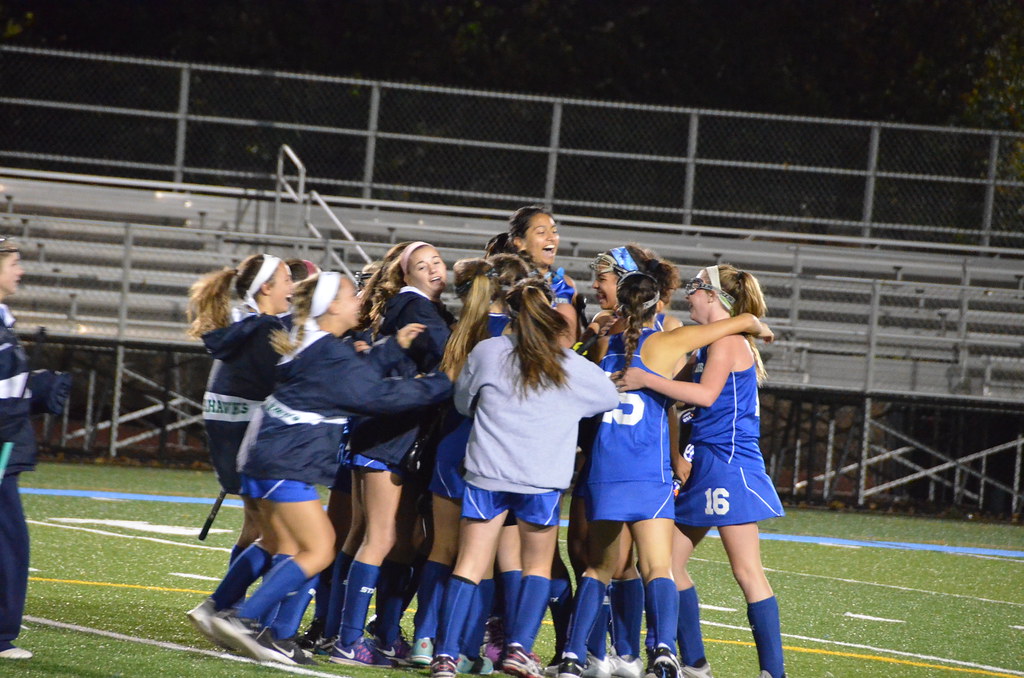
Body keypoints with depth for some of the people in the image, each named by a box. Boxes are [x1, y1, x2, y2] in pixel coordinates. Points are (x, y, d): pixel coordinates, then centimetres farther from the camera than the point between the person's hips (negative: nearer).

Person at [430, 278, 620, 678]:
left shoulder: (486, 353, -1)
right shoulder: (577, 370, 1)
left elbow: (462, 402, 13)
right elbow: (611, 398, 19)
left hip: (486, 475, 0)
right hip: (542, 480, 0)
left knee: (469, 565, 3)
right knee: (539, 565, 16)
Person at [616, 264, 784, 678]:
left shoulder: (727, 339, -11)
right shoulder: (710, 343, 17)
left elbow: (706, 393, -24)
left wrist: (647, 379, -21)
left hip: (729, 463, -10)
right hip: (706, 465, 10)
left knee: (747, 572, -9)